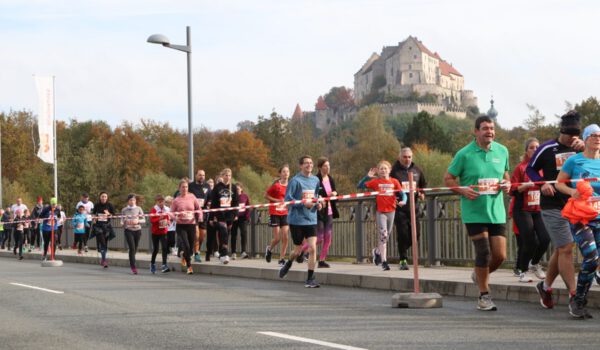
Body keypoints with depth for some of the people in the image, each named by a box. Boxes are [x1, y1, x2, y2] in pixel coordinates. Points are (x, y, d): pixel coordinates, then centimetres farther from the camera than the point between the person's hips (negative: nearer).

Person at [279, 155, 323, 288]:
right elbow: (288, 199, -11)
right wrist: (303, 203, -21)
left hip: (311, 220, 4)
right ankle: (288, 264, 41)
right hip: (296, 220, -4)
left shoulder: (315, 180, 8)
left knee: (312, 248, -10)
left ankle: (310, 279, -3)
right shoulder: (295, 181, -10)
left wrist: (317, 203, 1)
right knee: (298, 251, 8)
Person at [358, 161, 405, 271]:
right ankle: (384, 262, -10)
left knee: (386, 236, 16)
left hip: (391, 211, 3)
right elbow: (360, 186, -2)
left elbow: (402, 193, 0)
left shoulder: (394, 182, 3)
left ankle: (377, 251, 44)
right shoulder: (375, 182, 0)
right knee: (383, 235, -13)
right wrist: (368, 176, -12)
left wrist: (403, 201, -20)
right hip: (380, 212, -3)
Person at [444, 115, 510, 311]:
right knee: (483, 252, -8)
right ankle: (484, 296, 6)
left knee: (500, 255, 1)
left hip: (496, 212, 4)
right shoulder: (465, 154, -6)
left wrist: (506, 184, 0)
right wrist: (463, 190, -17)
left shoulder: (502, 151, 8)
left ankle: (479, 275, 33)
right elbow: (448, 179, 0)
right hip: (474, 212, -4)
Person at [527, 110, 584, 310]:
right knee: (565, 249, -10)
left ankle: (545, 286, 31)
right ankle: (574, 295, -9)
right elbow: (530, 169, 7)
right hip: (553, 207, -5)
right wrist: (542, 183, -11)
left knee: (561, 250, 12)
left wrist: (584, 148, -27)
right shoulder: (547, 149, -3)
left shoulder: (579, 148, 7)